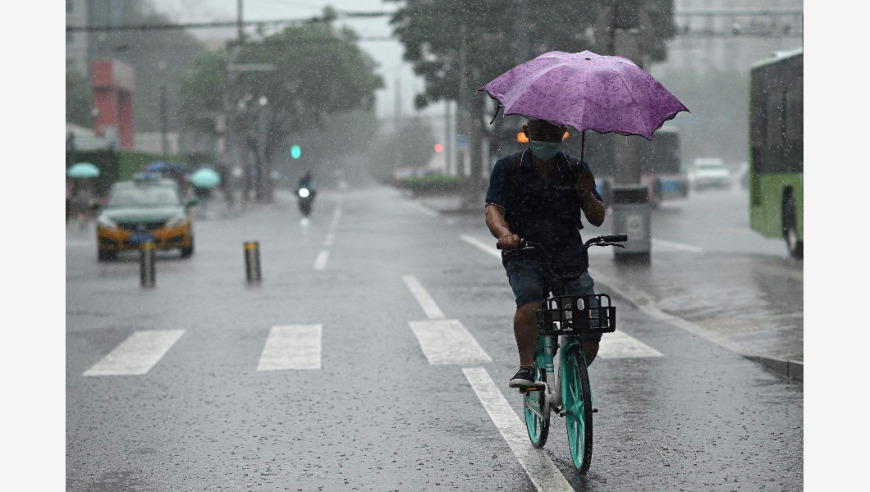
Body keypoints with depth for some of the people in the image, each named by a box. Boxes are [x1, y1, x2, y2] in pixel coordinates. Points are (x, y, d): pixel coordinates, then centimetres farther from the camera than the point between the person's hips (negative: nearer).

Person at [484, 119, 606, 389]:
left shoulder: (576, 169, 6)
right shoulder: (508, 168, 2)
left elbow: (597, 219, 2)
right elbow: (493, 209, -10)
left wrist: (587, 194, -19)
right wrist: (505, 233, -32)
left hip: (569, 256, 2)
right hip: (524, 256, -2)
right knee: (530, 299, -35)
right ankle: (526, 367, -27)